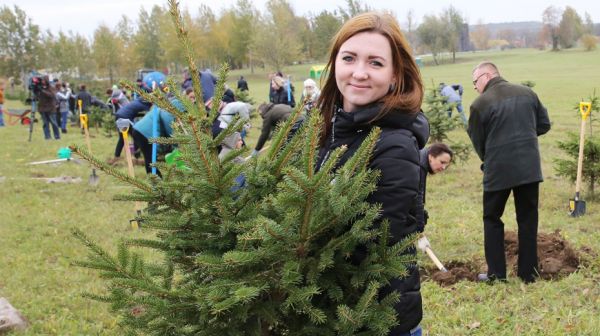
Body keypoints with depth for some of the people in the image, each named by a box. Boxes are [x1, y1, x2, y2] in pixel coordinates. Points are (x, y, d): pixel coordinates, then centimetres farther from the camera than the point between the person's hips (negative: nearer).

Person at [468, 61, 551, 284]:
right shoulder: (527, 93, 5)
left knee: (492, 219, 12)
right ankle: (528, 273, 17)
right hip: (530, 168, 4)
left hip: (498, 170, -4)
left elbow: (477, 142, 0)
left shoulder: (480, 104, -8)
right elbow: (544, 124, 12)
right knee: (528, 220, 13)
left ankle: (497, 274, 12)